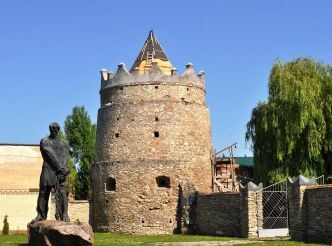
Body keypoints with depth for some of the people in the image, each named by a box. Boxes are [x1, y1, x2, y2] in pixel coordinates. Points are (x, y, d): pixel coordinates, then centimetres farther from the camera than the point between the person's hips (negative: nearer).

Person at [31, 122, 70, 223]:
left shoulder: (64, 143, 18)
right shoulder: (44, 141, 7)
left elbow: (65, 157, 4)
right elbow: (51, 155, -6)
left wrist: (62, 170, -15)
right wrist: (62, 168, -16)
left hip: (60, 171, 1)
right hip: (47, 169, -1)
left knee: (62, 192, -10)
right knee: (43, 192, -3)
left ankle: (64, 215, -14)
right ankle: (41, 215, 3)